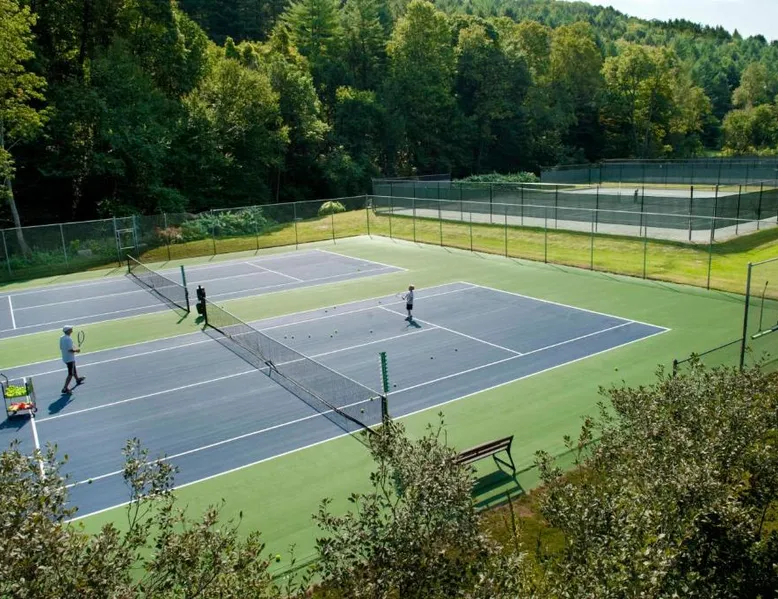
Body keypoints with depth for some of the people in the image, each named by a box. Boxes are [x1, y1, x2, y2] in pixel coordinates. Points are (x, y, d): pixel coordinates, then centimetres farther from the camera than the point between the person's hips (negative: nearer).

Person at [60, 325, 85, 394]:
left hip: (65, 357, 9)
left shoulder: (61, 338, 3)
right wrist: (76, 350, -9)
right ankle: (65, 388, -5)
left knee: (74, 370, 31)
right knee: (71, 374, -2)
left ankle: (78, 379, 53)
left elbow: (61, 348, 13)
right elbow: (70, 350, -28)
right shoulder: (69, 339, -24)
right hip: (70, 359, -9)